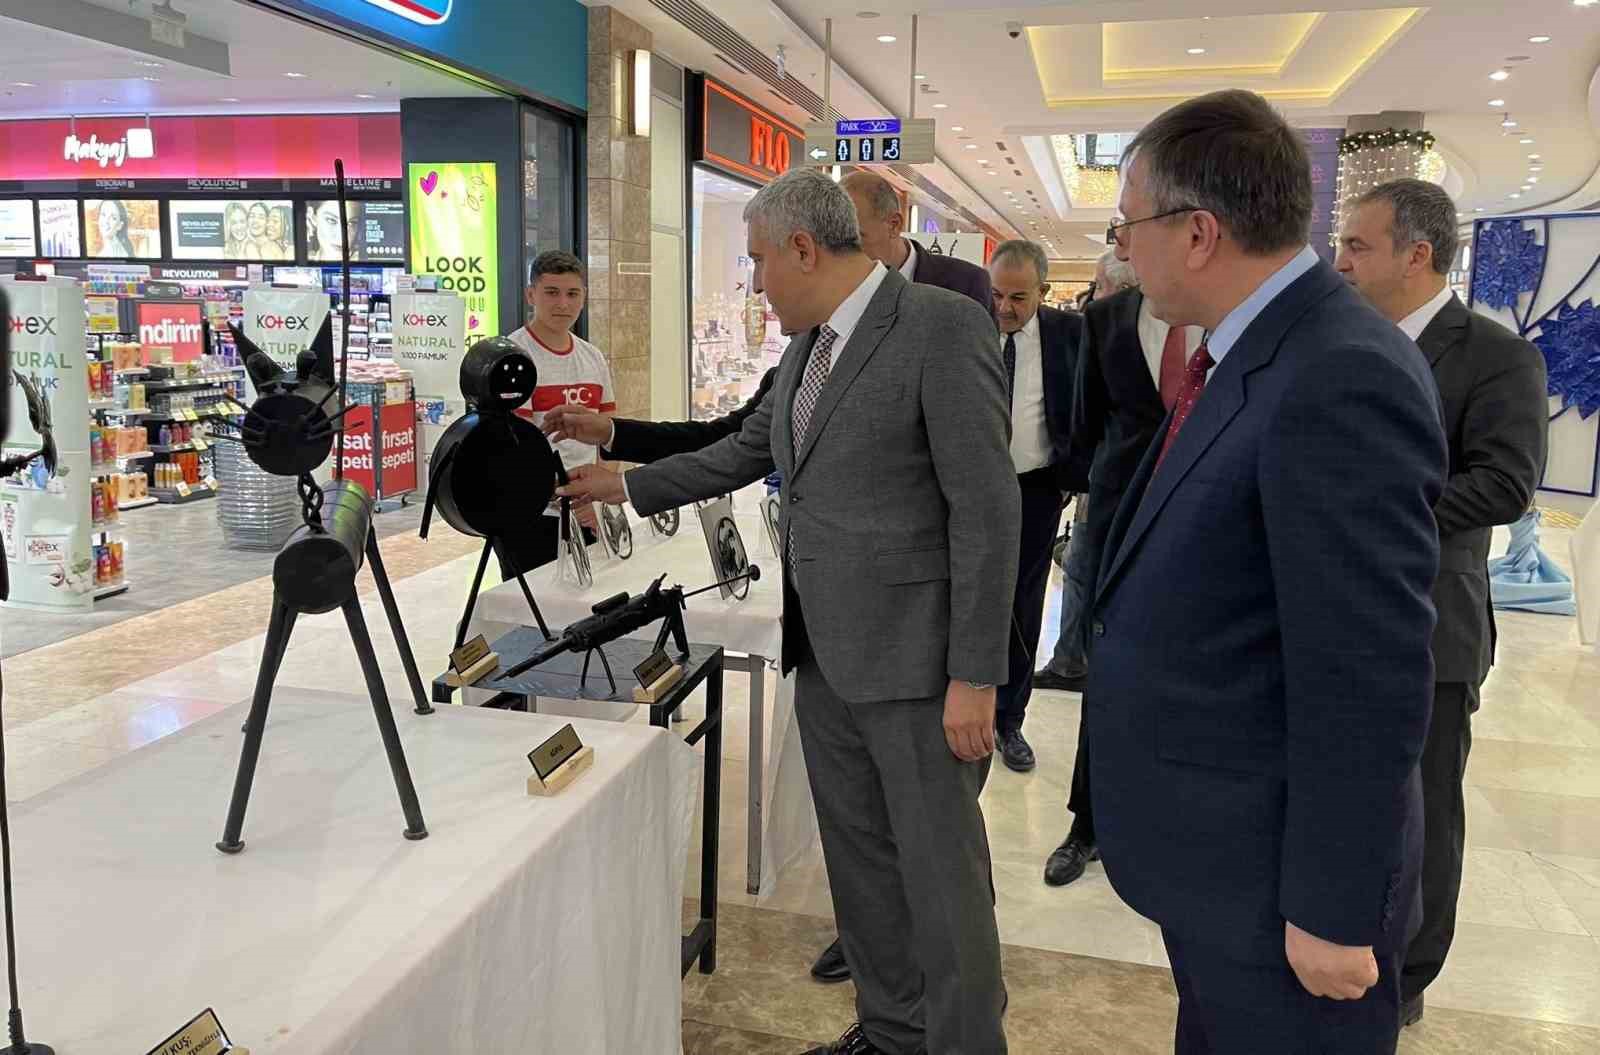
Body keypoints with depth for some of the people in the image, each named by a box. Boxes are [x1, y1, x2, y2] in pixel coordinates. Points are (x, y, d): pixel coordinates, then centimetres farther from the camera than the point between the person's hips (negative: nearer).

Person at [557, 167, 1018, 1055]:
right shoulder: (809, 345, 12)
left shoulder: (944, 326, -13)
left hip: (913, 656, -8)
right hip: (825, 652, 8)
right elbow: (746, 451, 26)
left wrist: (975, 675, -18)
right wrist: (628, 486, 27)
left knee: (940, 874, 3)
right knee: (859, 860, 18)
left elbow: (987, 507, -16)